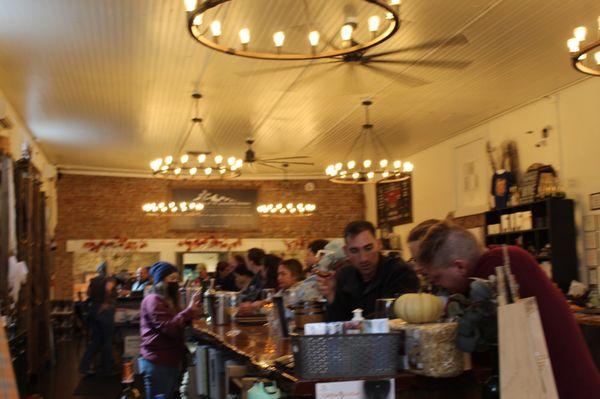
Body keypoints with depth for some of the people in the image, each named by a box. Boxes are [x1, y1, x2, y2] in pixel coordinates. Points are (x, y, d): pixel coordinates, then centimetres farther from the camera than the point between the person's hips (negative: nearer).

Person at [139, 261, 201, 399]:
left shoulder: (168, 300, 18)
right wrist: (190, 309, -23)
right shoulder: (153, 300, -14)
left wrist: (193, 312, 1)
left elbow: (178, 324, 15)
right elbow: (170, 327, -23)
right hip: (157, 363, -10)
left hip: (170, 361, 10)